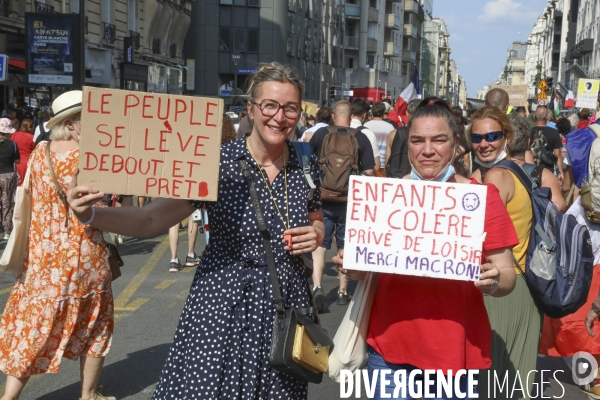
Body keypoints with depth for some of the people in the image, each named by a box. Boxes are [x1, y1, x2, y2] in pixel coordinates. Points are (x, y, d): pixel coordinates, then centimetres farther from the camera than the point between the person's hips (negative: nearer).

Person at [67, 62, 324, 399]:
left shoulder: (307, 166, -1)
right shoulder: (218, 163, -12)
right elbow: (150, 220, -14)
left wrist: (315, 235, -6)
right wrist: (90, 214, -31)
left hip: (287, 308, 3)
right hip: (224, 307, -3)